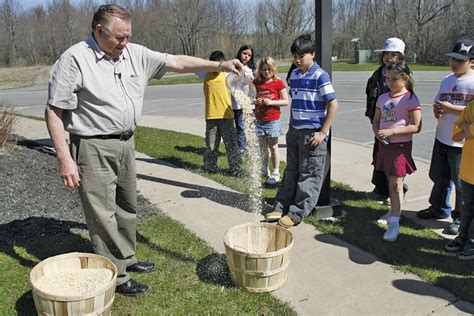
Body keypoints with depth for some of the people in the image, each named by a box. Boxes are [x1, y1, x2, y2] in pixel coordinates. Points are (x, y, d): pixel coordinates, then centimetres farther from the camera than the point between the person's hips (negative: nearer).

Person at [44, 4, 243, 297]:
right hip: (94, 148, -7)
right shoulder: (74, 59, -13)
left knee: (127, 207, 19)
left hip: (126, 143, 7)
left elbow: (178, 62, 4)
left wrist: (219, 66, -5)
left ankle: (127, 258, 37)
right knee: (103, 214, 1)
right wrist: (65, 158, -19)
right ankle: (117, 276, 13)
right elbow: (54, 111, -13)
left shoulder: (135, 54, 3)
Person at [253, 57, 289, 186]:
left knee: (273, 147, 2)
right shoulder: (256, 83, 5)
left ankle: (275, 173, 10)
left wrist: (271, 102, -16)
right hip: (259, 120, 4)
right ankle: (264, 170, 27)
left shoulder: (278, 83, -5)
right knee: (262, 146, 12)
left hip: (273, 120, -4)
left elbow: (285, 101, -5)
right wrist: (256, 101, -7)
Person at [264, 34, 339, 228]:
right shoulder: (294, 75, 10)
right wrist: (291, 126, 16)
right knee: (291, 172, 14)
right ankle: (281, 208, 21)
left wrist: (323, 132, -16)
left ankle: (297, 214, 8)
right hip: (294, 131, 7)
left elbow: (333, 104, -14)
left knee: (309, 175, 1)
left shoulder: (320, 76, -11)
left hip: (313, 133, -7)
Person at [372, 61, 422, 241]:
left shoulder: (410, 99, -12)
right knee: (391, 181, 18)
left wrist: (391, 132, -22)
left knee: (396, 184, -5)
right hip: (384, 145, 6)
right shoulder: (382, 98, 7)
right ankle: (393, 212, 35)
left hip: (401, 146, -6)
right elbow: (376, 121, 15)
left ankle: (394, 224, -1)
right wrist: (377, 131, -7)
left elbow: (416, 127, -15)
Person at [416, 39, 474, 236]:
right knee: (439, 177, 20)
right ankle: (439, 208, 39)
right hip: (441, 138, 8)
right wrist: (437, 109, -2)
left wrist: (451, 108, -22)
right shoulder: (447, 80, 11)